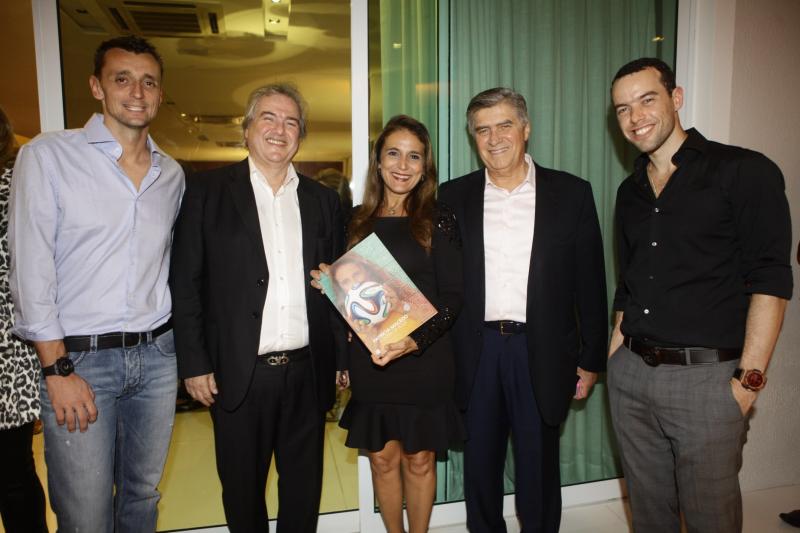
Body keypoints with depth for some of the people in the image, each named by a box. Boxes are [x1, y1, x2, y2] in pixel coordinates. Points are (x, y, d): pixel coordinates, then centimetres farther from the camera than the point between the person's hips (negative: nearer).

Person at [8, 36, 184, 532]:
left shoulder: (172, 173, 8)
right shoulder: (47, 156, -5)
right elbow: (31, 270, -9)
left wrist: (183, 344, 10)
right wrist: (58, 370, -11)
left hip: (157, 355, 4)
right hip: (79, 358, -4)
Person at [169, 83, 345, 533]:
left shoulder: (323, 200, 8)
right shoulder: (208, 191, 0)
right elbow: (186, 283, -3)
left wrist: (344, 358, 7)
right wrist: (194, 363, -7)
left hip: (308, 372, 3)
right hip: (239, 373, -2)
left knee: (305, 483, 16)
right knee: (242, 486, 14)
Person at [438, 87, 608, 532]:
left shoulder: (571, 193, 0)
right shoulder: (454, 197, 4)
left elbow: (590, 283, 2)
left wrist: (591, 359, 2)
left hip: (542, 353, -1)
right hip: (476, 352, 2)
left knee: (538, 466, 13)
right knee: (480, 461, 16)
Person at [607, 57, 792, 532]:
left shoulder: (745, 172, -5)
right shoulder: (631, 192, 12)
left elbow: (770, 282, -11)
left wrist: (748, 380, -15)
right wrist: (614, 356, 11)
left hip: (706, 377, -5)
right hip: (630, 375, 5)